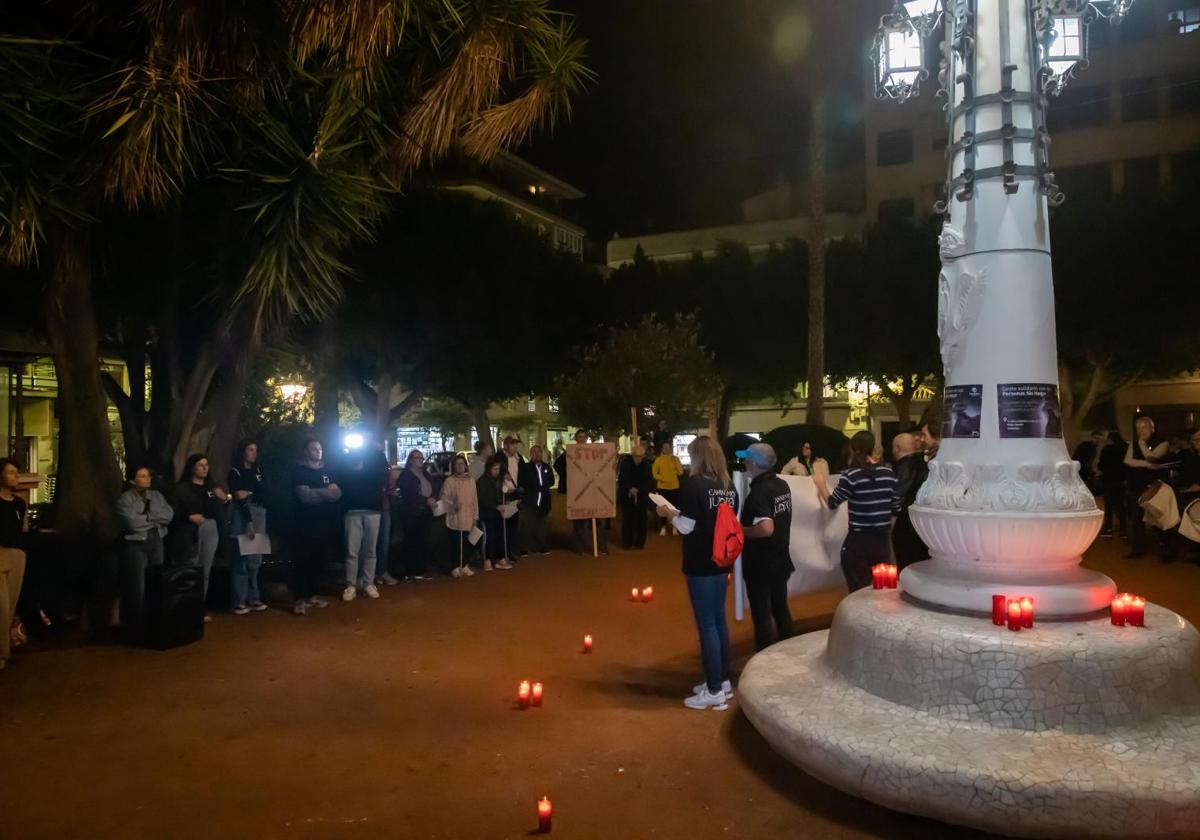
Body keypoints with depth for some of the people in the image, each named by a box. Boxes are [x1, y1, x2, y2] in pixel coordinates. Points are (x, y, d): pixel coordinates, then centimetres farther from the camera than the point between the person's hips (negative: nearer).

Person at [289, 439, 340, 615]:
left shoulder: (326, 471, 13)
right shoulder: (299, 470, -3)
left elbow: (337, 494, 2)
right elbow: (305, 496, -16)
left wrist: (316, 493, -13)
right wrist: (326, 492, -6)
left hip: (324, 523, 5)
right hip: (305, 523, -5)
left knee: (318, 560, 8)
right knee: (302, 561, -4)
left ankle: (313, 595, 18)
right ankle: (299, 598, -1)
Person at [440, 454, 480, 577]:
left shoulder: (471, 480, 10)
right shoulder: (449, 481, -3)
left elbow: (474, 499, 11)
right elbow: (444, 498, -5)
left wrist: (475, 516, 9)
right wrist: (453, 505, -22)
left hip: (468, 518, 4)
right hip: (454, 518, -4)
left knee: (466, 543, 6)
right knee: (455, 543, -2)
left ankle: (464, 566, 18)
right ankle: (455, 567, 6)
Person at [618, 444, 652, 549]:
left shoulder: (646, 465, -4)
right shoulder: (625, 463, -8)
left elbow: (648, 481, -3)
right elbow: (621, 480, -7)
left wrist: (638, 490, -19)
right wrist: (629, 489, -22)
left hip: (641, 496, 1)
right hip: (627, 496, -1)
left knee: (641, 520, 3)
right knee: (627, 520, 0)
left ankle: (639, 542, 14)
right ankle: (626, 542, 10)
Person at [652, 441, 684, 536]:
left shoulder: (675, 459, 3)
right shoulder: (658, 460, 0)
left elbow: (680, 472, -7)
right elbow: (654, 473, -1)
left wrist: (676, 460, -13)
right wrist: (662, 478, -16)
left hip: (674, 487, 1)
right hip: (662, 487, -1)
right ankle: (663, 527, 12)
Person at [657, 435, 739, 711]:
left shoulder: (693, 484, -14)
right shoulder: (728, 485, 6)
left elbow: (687, 526, -15)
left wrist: (669, 513, 3)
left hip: (701, 563, -7)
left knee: (706, 624, -1)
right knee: (719, 620, 16)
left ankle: (714, 692, 5)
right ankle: (723, 681, 26)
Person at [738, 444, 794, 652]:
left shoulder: (759, 492, -24)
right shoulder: (782, 485, 3)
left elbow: (766, 528, -34)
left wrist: (740, 530, -20)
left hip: (761, 564, -8)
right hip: (780, 559, 8)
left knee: (761, 614, 4)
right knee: (780, 608, 19)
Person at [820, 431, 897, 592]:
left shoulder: (851, 475, -12)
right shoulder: (889, 472, 1)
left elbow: (832, 503, -1)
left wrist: (821, 486, 16)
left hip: (858, 542, -4)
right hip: (883, 541, 4)